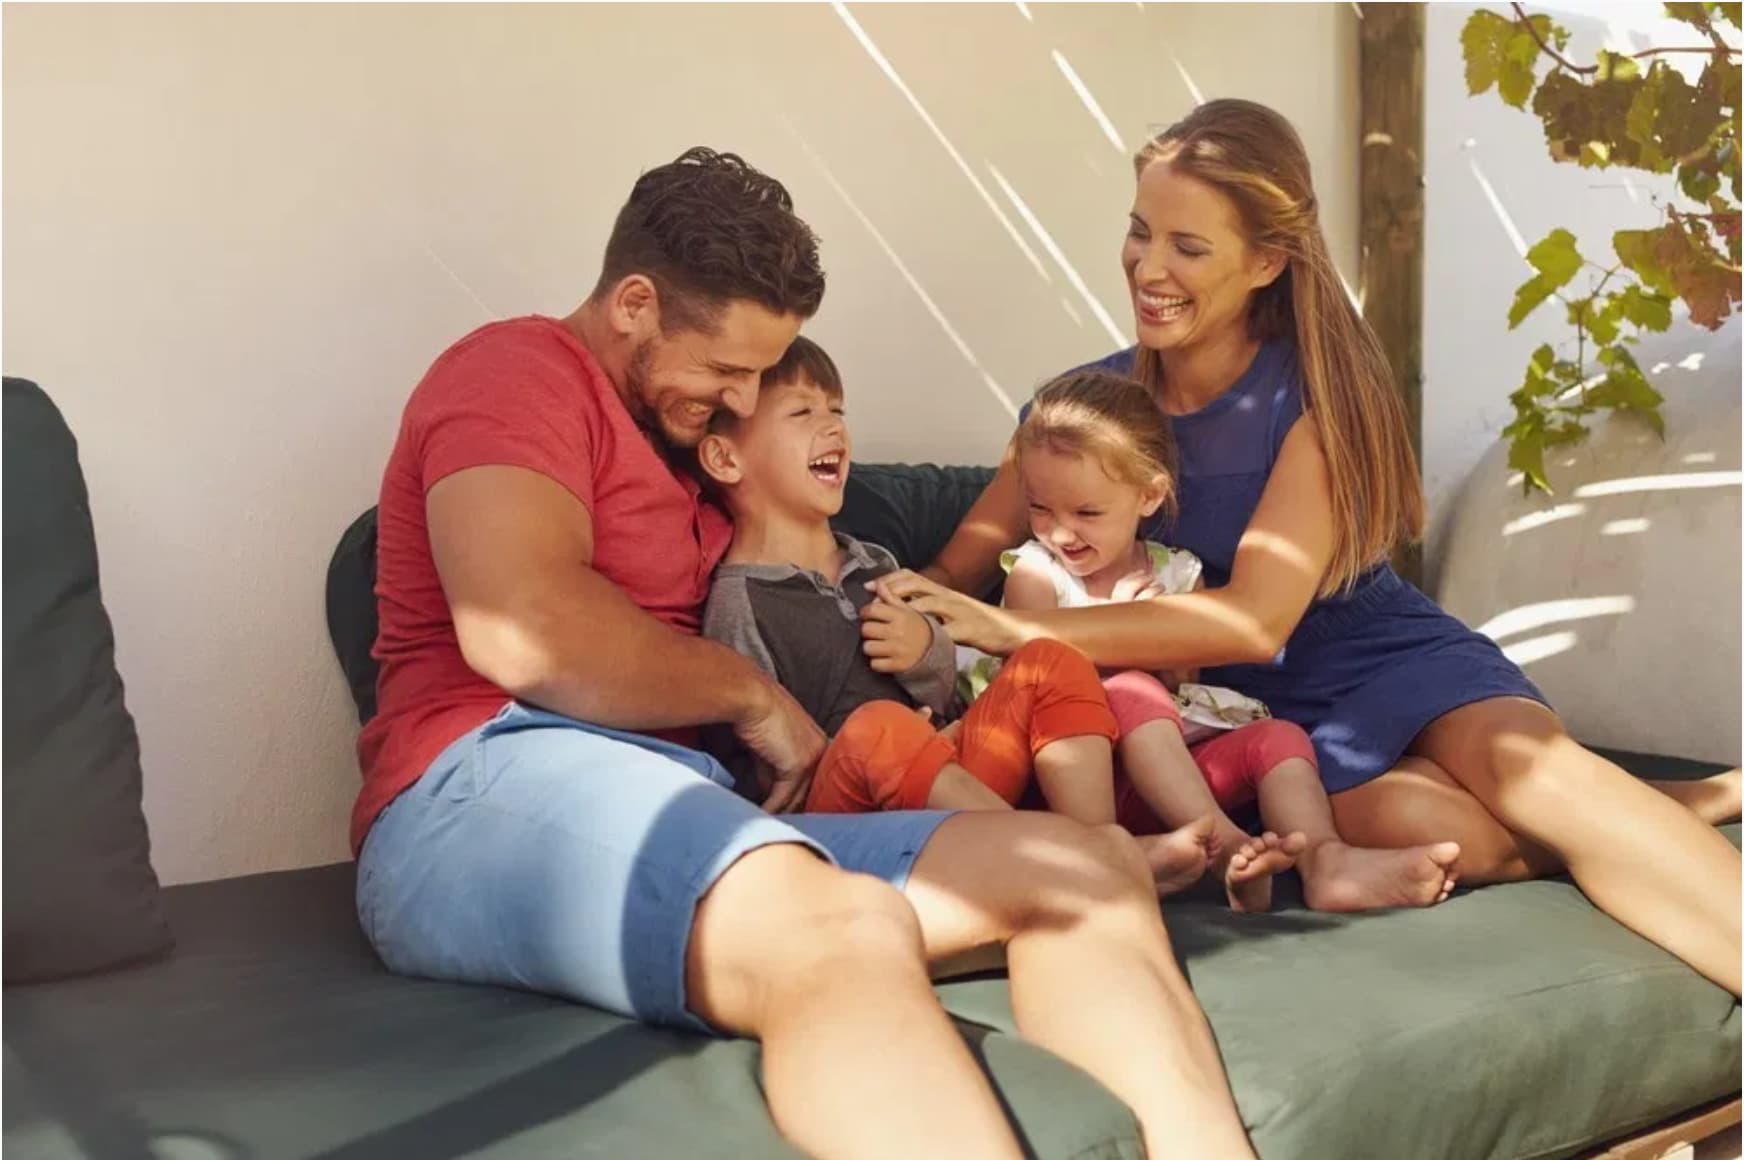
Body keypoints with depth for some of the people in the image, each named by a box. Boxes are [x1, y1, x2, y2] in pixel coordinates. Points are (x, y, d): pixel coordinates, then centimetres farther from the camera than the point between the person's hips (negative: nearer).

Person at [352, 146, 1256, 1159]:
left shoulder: (680, 439, 30)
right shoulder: (520, 371, 2)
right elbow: (524, 634, -16)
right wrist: (756, 698, -3)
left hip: (699, 812, 8)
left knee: (1092, 866, -9)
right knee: (845, 933, -40)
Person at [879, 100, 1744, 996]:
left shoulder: (1318, 388, -12)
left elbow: (1257, 618, -23)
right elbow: (958, 569, -1)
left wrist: (1013, 630, -29)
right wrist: (910, 610, -27)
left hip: (1385, 655, -1)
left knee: (1520, 764, -36)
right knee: (1445, 834, -30)